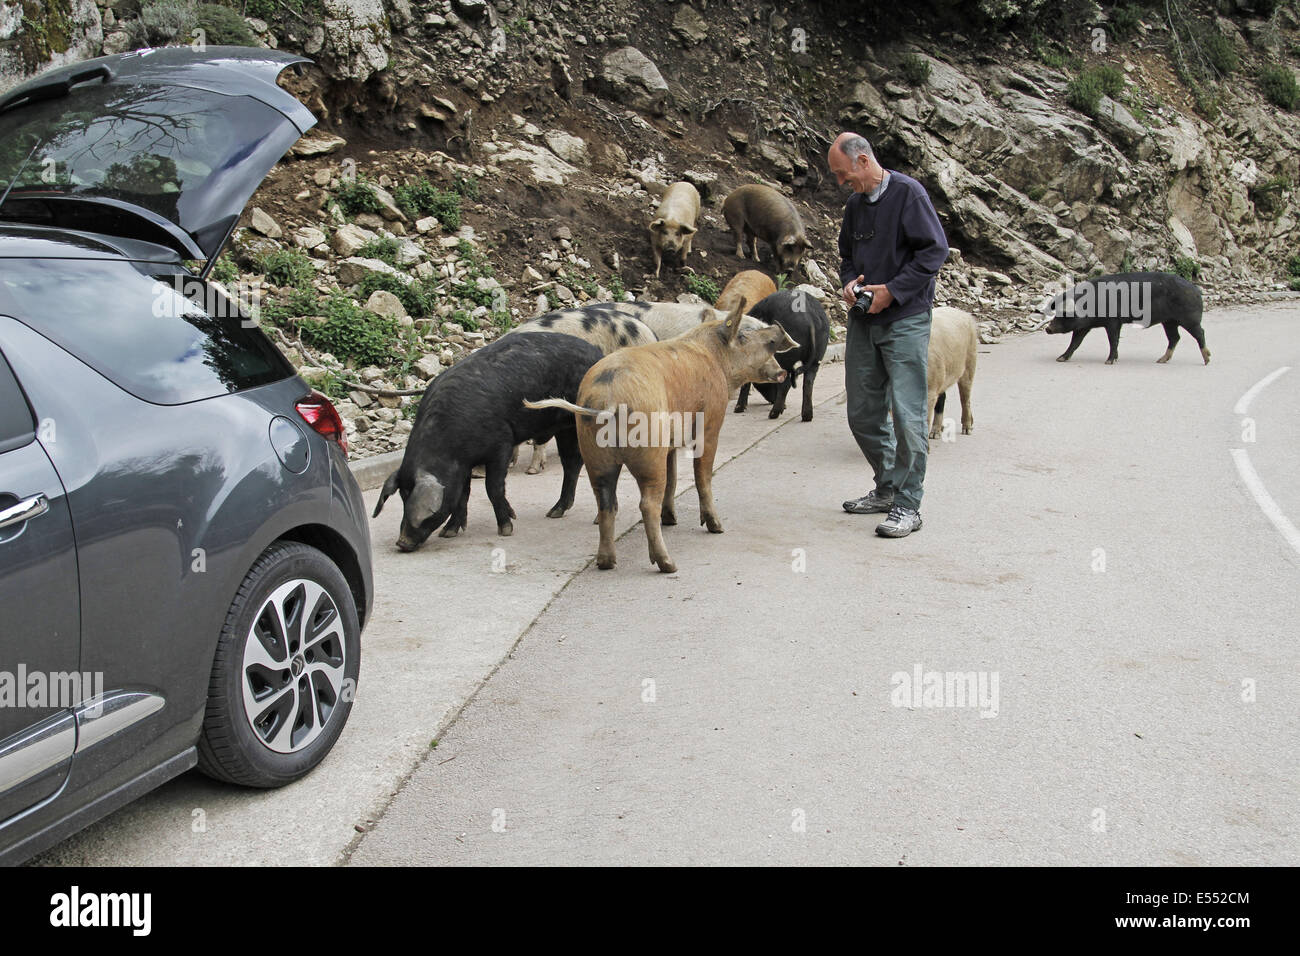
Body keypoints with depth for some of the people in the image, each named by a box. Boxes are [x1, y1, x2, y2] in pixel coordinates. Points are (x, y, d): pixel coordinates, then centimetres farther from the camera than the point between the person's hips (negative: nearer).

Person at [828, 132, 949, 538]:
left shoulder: (907, 193, -9)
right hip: (863, 322, 8)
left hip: (905, 321, -8)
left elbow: (935, 249, -13)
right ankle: (887, 487, 27)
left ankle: (907, 505, -1)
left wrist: (891, 290, -16)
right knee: (863, 414, 11)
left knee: (907, 414, -8)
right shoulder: (855, 204, 13)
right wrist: (850, 281, 3)